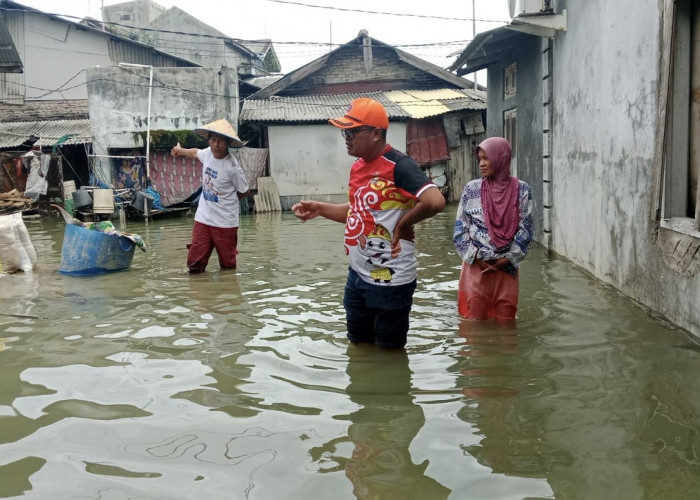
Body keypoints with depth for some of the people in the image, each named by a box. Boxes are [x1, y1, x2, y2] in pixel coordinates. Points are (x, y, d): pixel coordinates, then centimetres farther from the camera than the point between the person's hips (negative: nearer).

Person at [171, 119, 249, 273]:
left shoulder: (232, 168, -19)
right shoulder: (207, 153, -2)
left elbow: (244, 192, -4)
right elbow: (196, 152, 24)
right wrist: (180, 150, 43)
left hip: (225, 223, -4)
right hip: (203, 219, 4)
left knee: (228, 265, 7)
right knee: (194, 265, 1)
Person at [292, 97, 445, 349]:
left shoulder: (399, 166, -20)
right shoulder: (357, 167, 8)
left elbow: (435, 201, -33)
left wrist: (403, 224, -18)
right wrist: (319, 208, 9)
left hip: (390, 280, -9)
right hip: (357, 275, 9)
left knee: (388, 351, 9)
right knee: (358, 344, 24)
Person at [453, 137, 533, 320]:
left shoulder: (521, 190, 0)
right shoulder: (472, 189, 1)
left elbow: (525, 230, -1)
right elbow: (460, 229, 2)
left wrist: (506, 260, -8)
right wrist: (477, 258, -8)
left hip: (506, 268, 0)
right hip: (476, 267, 0)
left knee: (505, 319, 8)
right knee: (475, 320, 2)